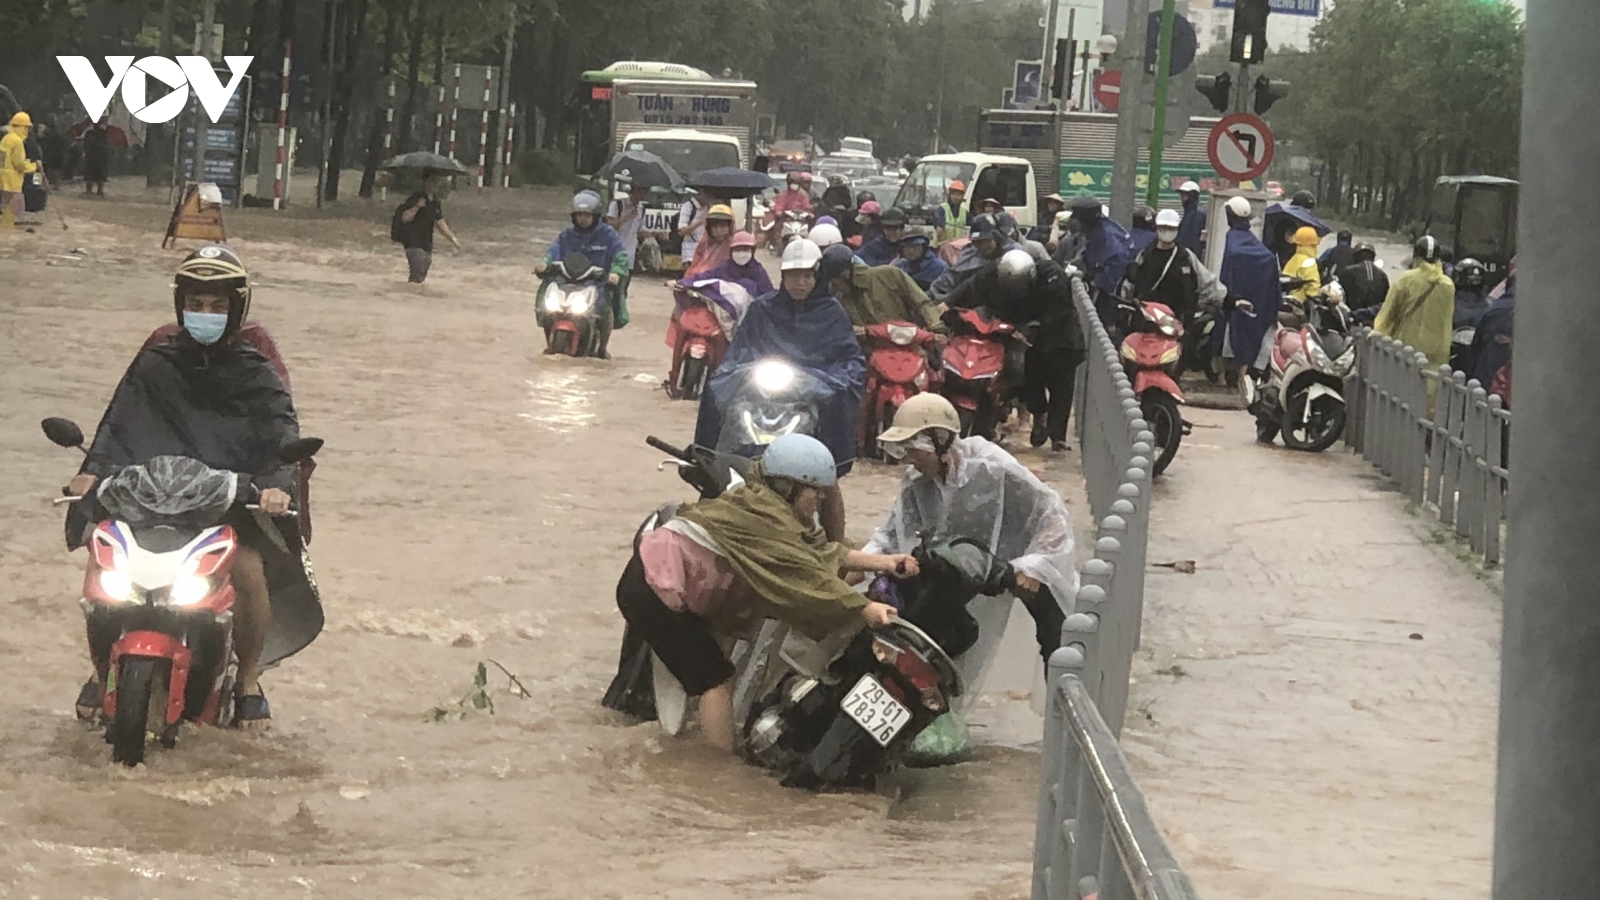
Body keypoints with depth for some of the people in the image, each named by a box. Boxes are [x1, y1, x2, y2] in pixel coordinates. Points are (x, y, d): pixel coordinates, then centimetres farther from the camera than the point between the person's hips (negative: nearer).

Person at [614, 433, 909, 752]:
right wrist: (864, 609, -29)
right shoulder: (765, 518, -20)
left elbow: (823, 550, 9)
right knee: (715, 680, -6)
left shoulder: (760, 503, 11)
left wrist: (883, 562, 2)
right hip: (653, 591, -10)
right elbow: (806, 575, -27)